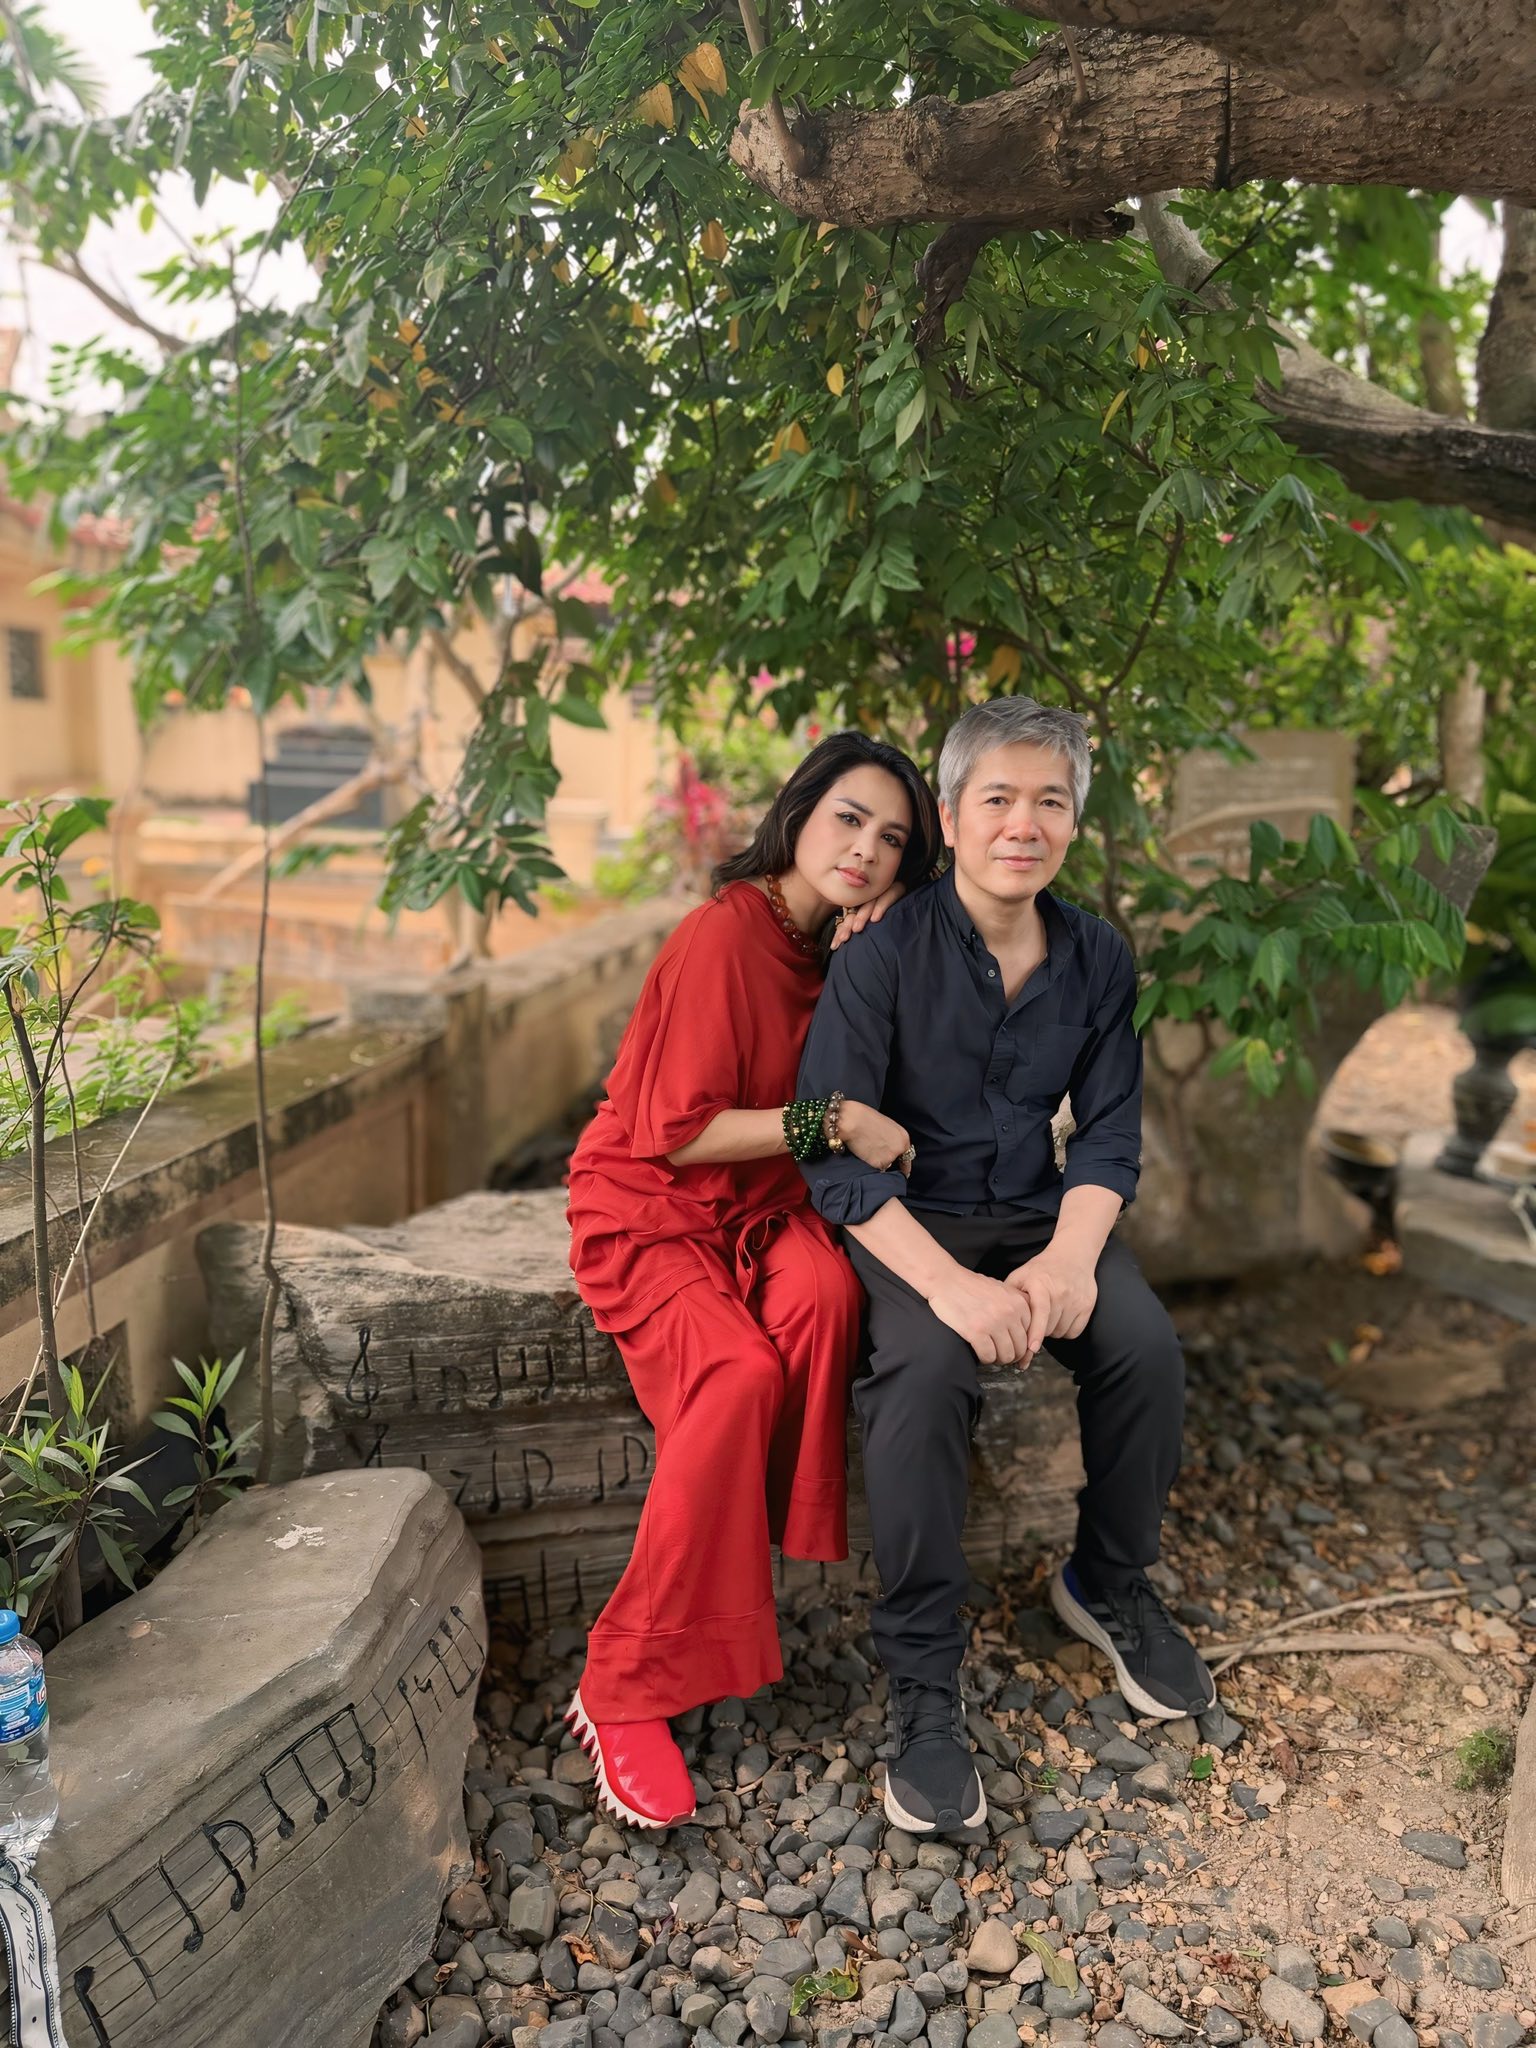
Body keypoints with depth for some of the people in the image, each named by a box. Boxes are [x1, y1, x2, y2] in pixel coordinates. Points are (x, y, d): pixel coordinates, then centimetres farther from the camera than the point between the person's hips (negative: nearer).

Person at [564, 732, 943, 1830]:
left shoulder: (845, 944, 5)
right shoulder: (727, 936, -19)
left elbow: (850, 1091, -1)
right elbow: (675, 1133, -20)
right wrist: (833, 1120, -22)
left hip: (757, 1202, 6)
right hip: (649, 1207, -6)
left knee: (828, 1293, -29)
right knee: (739, 1376, -30)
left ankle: (771, 1544, -14)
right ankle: (625, 1694, -17)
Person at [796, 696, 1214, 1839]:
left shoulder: (1098, 958, 1)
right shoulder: (883, 954, -14)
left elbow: (1109, 1134, 2)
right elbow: (835, 1151, -18)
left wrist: (1070, 1254, -18)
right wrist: (946, 1282, -30)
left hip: (1038, 1211, 4)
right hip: (907, 1220, -4)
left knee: (1149, 1349, -21)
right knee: (927, 1370, -33)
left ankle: (1110, 1587, 10)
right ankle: (924, 1683, -15)